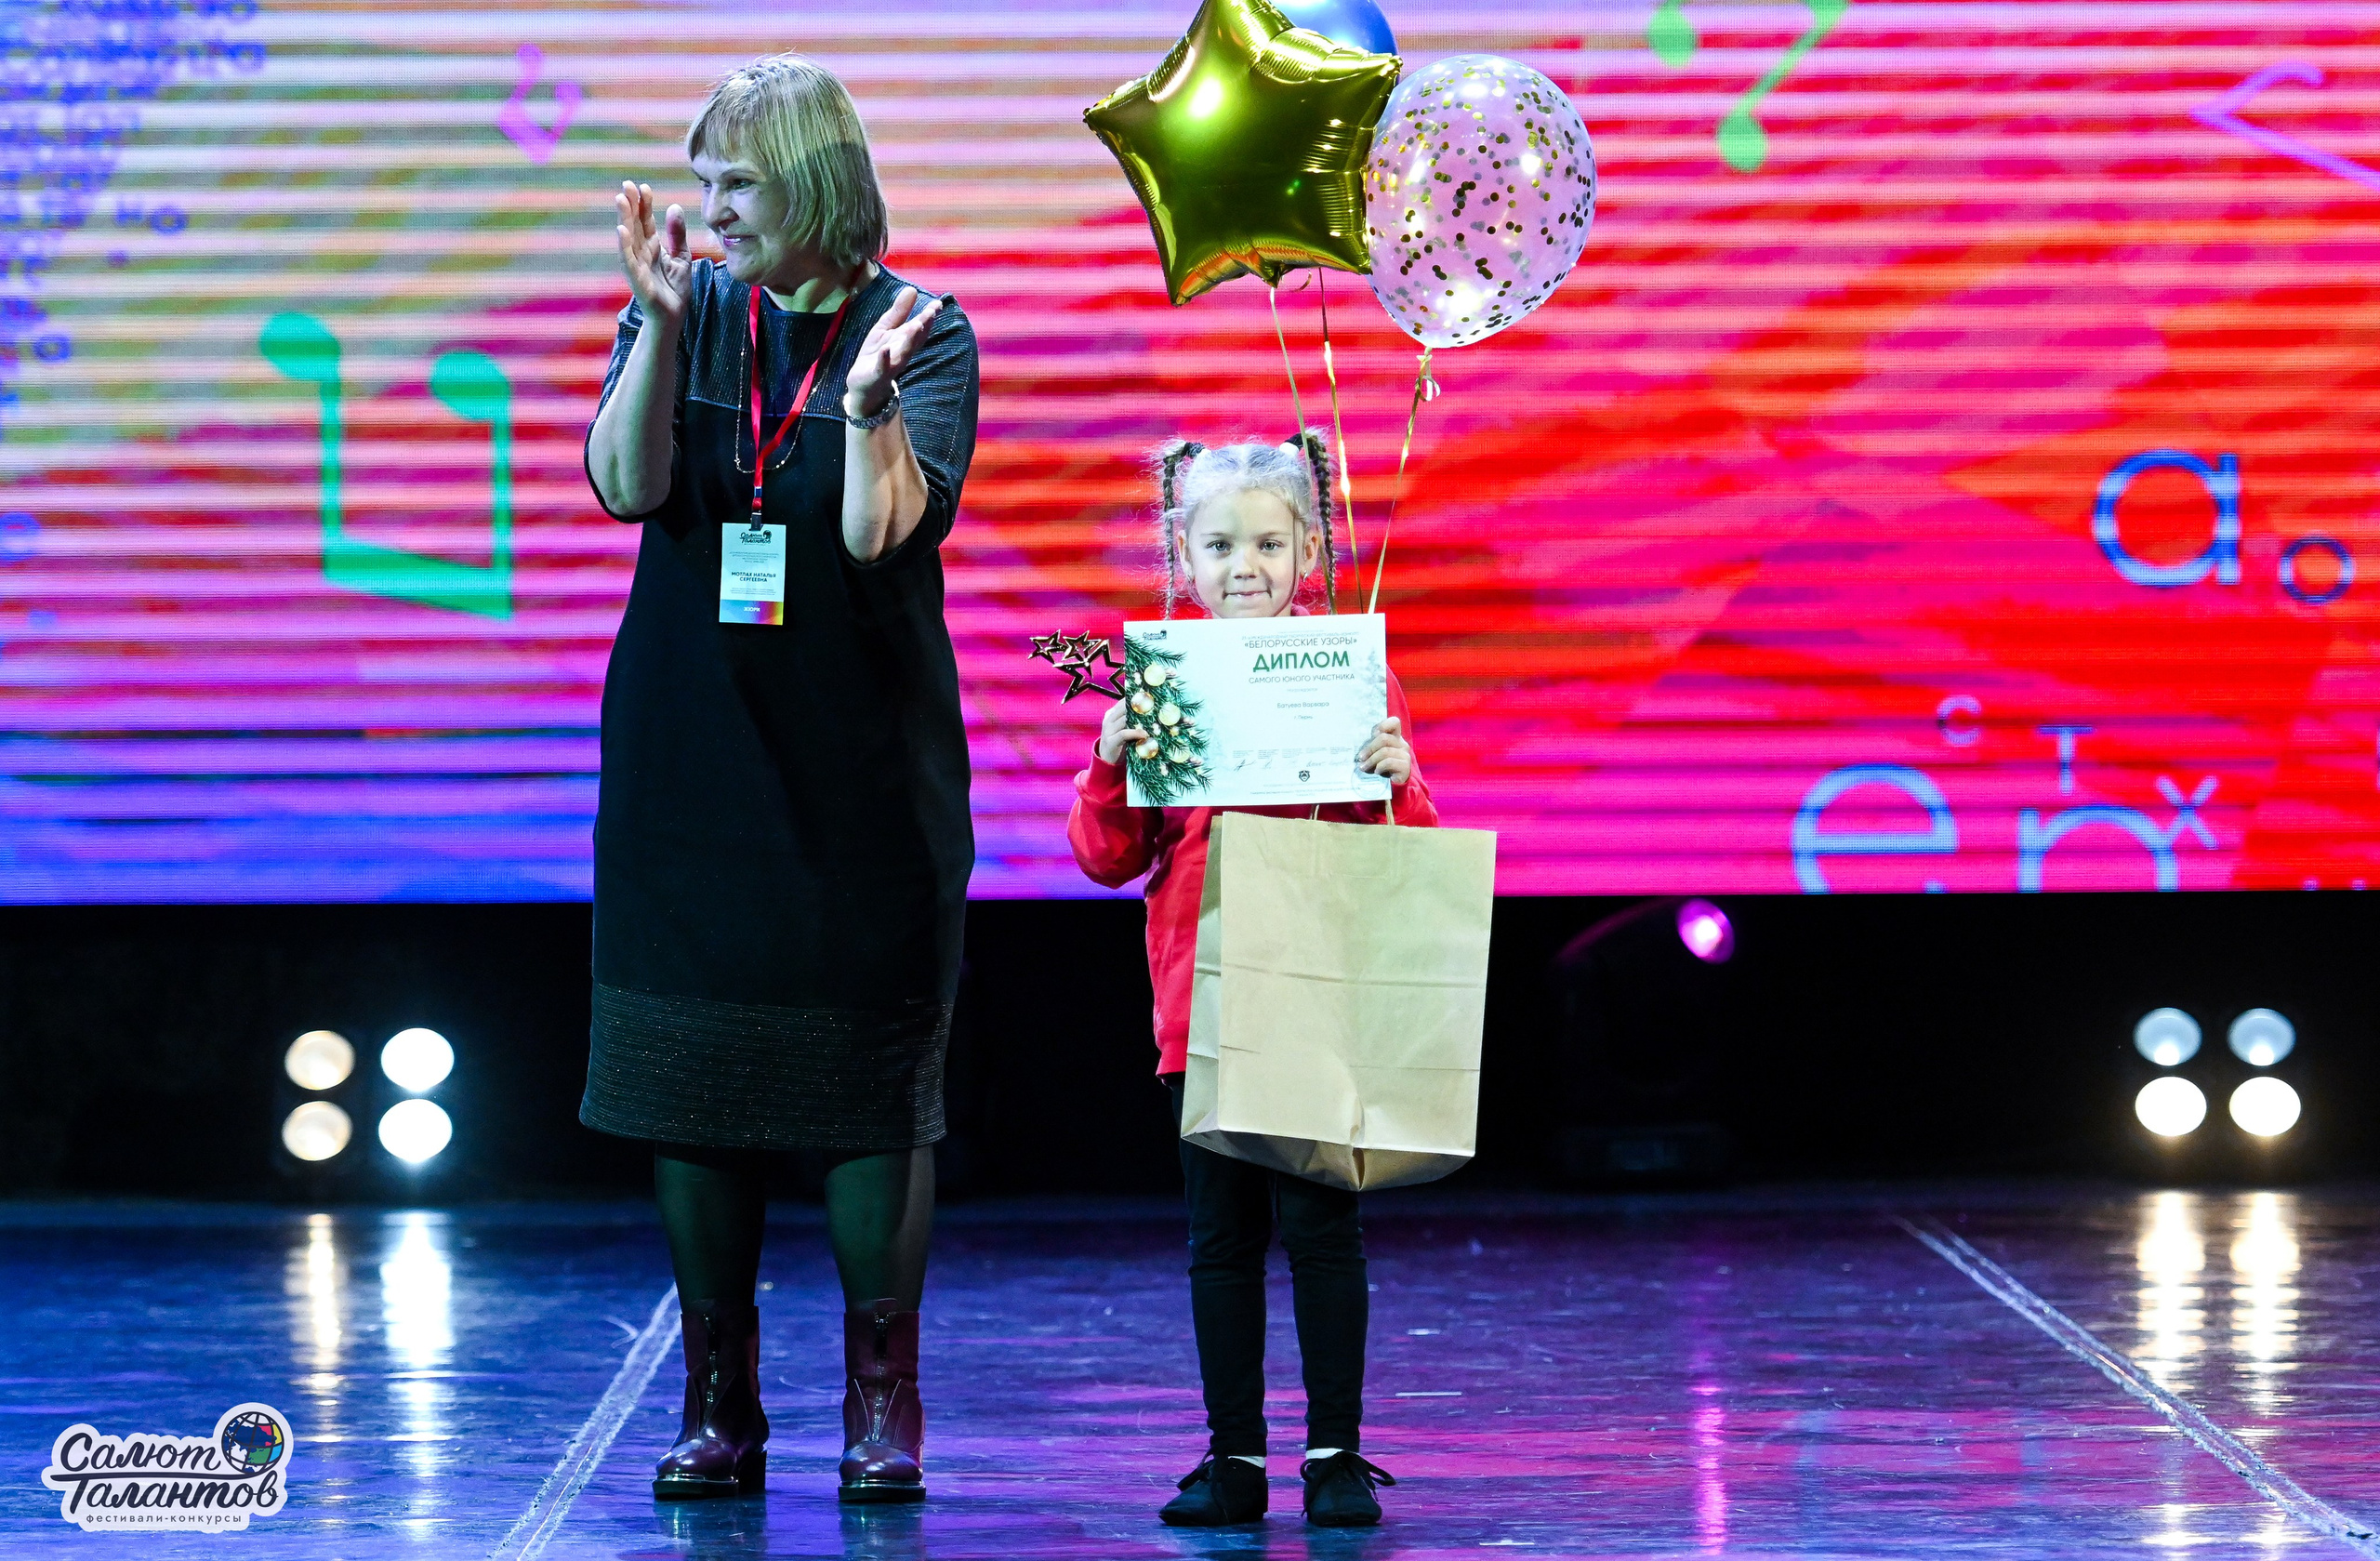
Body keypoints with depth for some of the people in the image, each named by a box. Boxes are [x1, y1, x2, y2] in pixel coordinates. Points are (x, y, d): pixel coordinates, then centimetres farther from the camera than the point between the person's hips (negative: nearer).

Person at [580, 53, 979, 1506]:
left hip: (862, 761, -2)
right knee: (690, 1069, 3)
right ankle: (720, 1404, 11)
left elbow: (882, 529, -13)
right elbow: (625, 485, -10)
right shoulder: (682, 312, 5)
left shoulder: (921, 331, -3)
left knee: (871, 1070, -1)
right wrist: (663, 322, -18)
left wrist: (870, 394, -27)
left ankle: (883, 1403, 8)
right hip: (690, 758, 3)